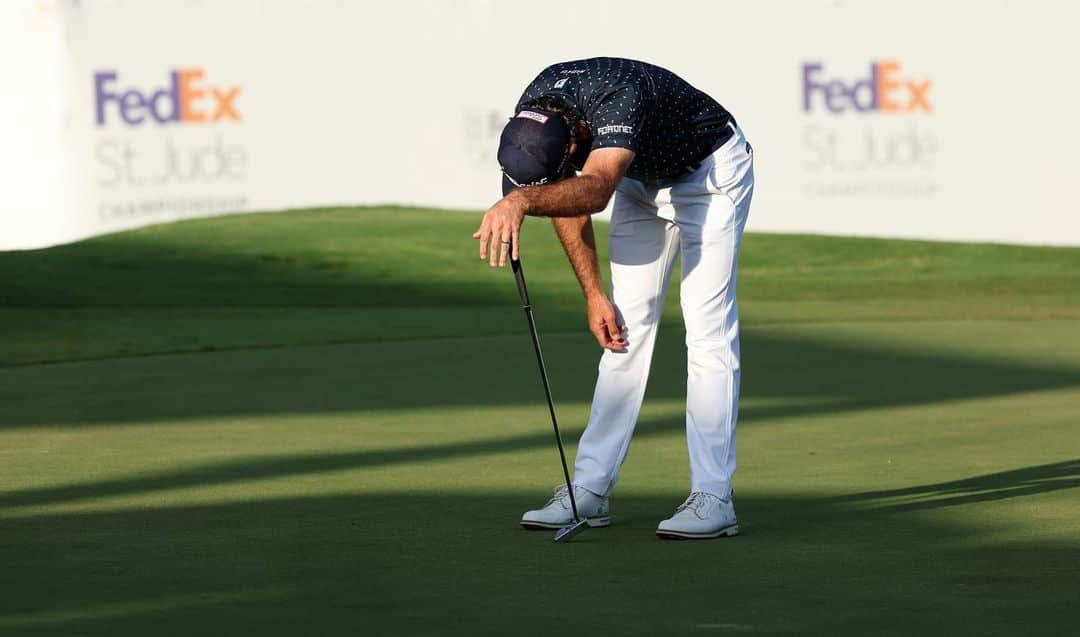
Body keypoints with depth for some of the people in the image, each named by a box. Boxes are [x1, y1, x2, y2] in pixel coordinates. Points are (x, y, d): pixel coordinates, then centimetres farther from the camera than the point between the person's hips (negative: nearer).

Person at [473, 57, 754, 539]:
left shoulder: (616, 97, -41)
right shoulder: (532, 120, -19)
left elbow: (596, 188, -58)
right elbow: (567, 204, -3)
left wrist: (522, 201, -74)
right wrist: (593, 295, -6)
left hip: (711, 170, -7)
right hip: (641, 178, 7)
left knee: (707, 328, -14)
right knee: (627, 325, 2)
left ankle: (713, 498, -16)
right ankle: (589, 488, 2)